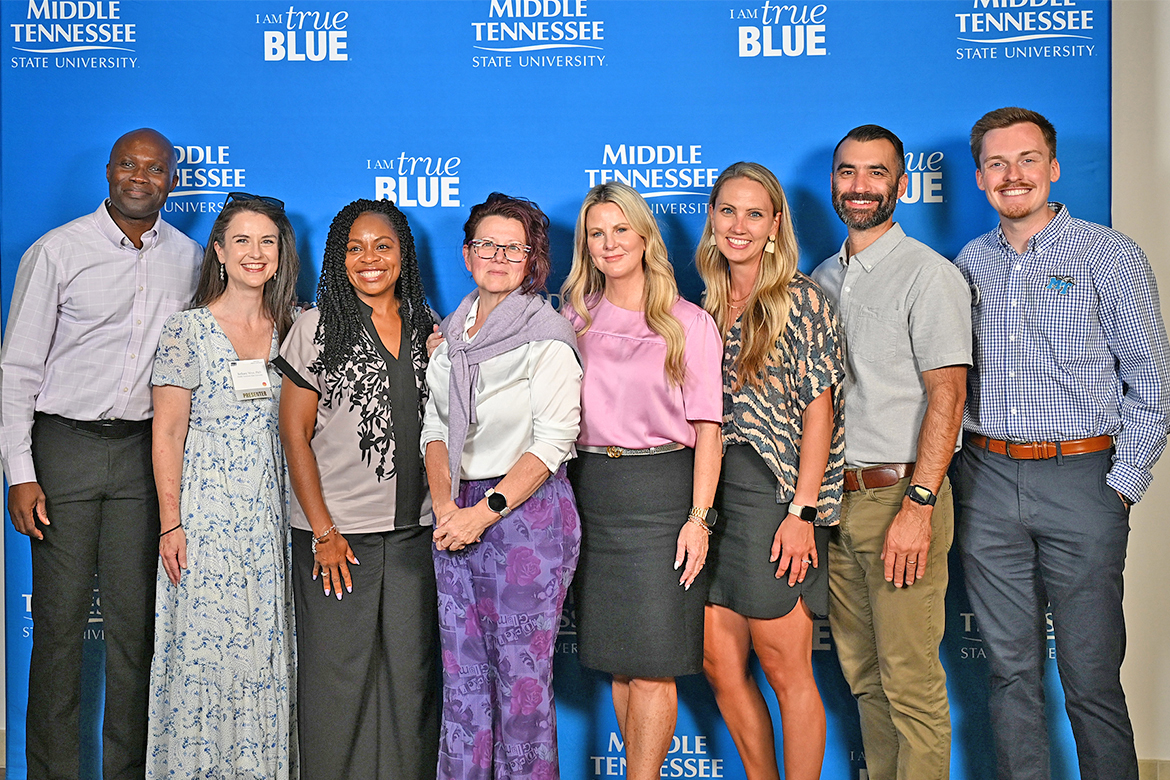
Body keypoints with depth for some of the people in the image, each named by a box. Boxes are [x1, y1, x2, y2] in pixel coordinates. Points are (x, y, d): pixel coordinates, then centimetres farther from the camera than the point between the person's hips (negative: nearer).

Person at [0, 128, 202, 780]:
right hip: (65, 445, -2)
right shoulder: (58, 251, -2)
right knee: (60, 619, 0)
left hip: (145, 448, 3)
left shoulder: (189, 259, 8)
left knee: (135, 620, 5)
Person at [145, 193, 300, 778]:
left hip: (272, 507, 4)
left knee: (267, 642, 8)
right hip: (206, 506, -3)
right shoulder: (188, 330, -4)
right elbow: (167, 434, -5)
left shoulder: (291, 329, 7)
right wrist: (171, 524, -10)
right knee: (205, 644, -1)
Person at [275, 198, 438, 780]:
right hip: (336, 533, -3)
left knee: (411, 676, 7)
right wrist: (324, 530, -9)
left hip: (415, 531, 3)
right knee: (337, 677, 3)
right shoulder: (317, 327, 0)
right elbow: (294, 433, -3)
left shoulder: (427, 328, 9)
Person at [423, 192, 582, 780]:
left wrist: (486, 510, -16)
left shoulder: (547, 336, -6)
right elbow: (435, 426, 11)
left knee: (522, 675, 0)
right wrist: (445, 505, -5)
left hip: (525, 511, -5)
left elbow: (552, 442, -12)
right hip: (458, 514, 6)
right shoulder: (451, 334, 12)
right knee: (461, 672, 9)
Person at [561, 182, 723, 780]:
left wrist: (698, 518, -10)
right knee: (617, 660, 9)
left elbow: (707, 430, -1)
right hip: (590, 493, 4)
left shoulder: (689, 324, 1)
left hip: (661, 492, -4)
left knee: (652, 662, -3)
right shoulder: (573, 319, 11)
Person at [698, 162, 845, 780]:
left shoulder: (800, 298, -3)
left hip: (775, 494, -6)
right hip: (711, 493, 6)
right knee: (719, 661, 7)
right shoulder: (706, 305, 15)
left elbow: (819, 407, -8)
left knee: (784, 669, 0)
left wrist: (802, 511, -16)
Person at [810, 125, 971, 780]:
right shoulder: (822, 279, 14)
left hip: (899, 495, -6)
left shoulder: (929, 273, -6)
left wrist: (916, 506, -21)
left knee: (910, 678, -3)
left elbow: (947, 395, -13)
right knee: (862, 671, 14)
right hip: (833, 498, 6)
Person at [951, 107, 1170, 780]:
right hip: (987, 480, 3)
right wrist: (943, 471, 6)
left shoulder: (1108, 254, 0)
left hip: (1080, 478, -3)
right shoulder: (970, 263, 11)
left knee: (1092, 674, 1)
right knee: (1011, 667, 10)